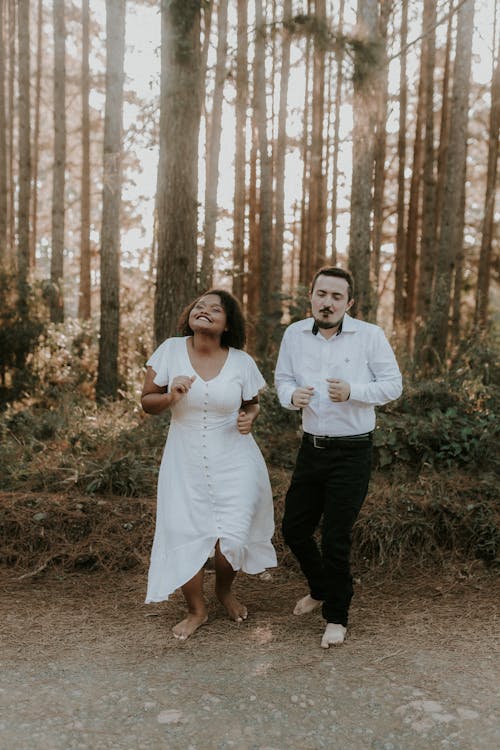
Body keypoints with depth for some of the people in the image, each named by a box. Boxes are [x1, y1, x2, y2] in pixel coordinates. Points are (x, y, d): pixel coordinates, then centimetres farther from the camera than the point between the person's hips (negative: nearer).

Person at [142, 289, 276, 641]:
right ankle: (197, 609, 30)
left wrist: (250, 418, -11)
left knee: (231, 538, -3)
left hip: (234, 463, 0)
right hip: (185, 463, 1)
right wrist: (170, 396, -20)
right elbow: (147, 401, 1)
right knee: (184, 536, 2)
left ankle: (224, 589, 34)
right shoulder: (171, 350, -5)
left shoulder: (242, 362, -5)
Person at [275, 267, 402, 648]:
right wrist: (292, 395, -14)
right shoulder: (294, 334, 1)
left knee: (336, 537, 1)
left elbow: (393, 385, -7)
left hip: (352, 451, -4)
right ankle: (320, 589, 42)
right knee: (294, 527, 13)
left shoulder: (370, 335, -10)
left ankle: (336, 617, 23)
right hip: (311, 446, 5)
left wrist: (352, 392, -24)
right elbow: (283, 378, 10)